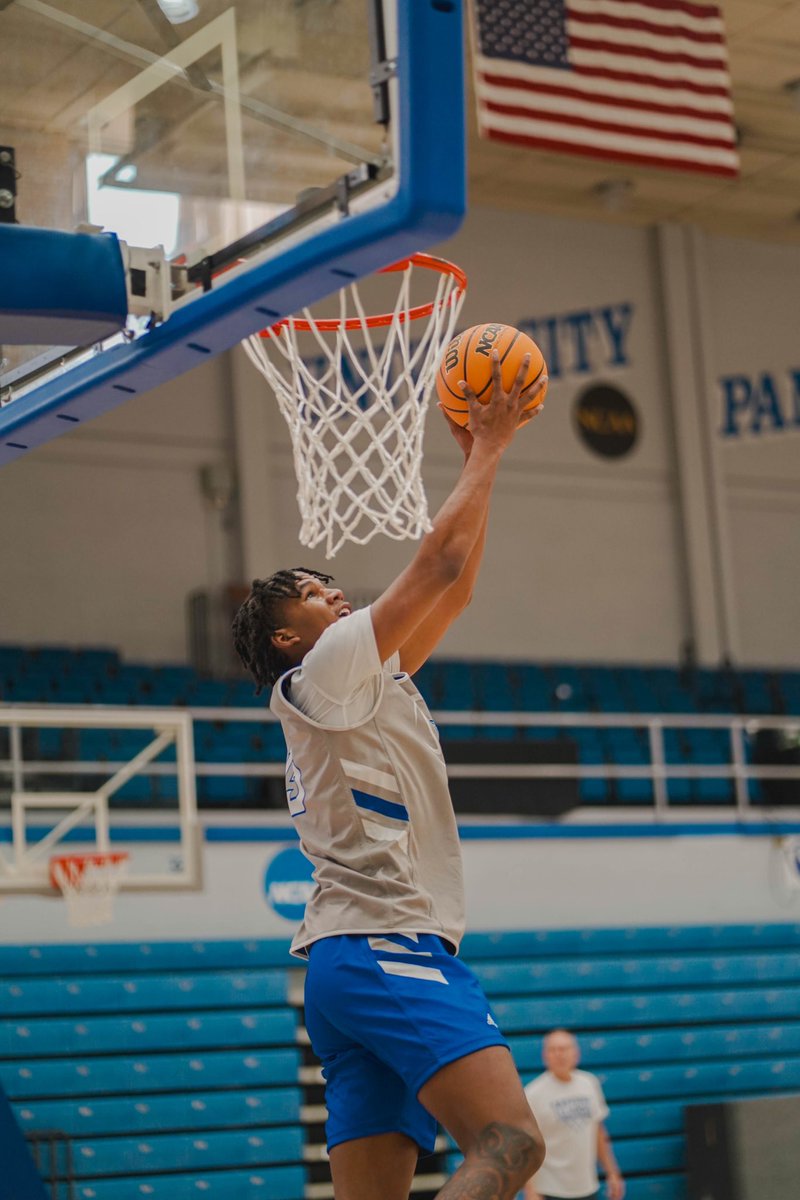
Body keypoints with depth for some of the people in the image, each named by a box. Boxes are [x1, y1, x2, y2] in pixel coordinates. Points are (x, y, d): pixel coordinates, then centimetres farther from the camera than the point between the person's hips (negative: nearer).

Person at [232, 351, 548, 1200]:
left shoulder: (364, 683, 26)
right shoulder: (318, 675, 1)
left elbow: (454, 589, 28)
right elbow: (438, 562, -3)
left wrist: (480, 461, 26)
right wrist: (486, 450, 7)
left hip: (357, 962, 10)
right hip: (384, 946, -10)